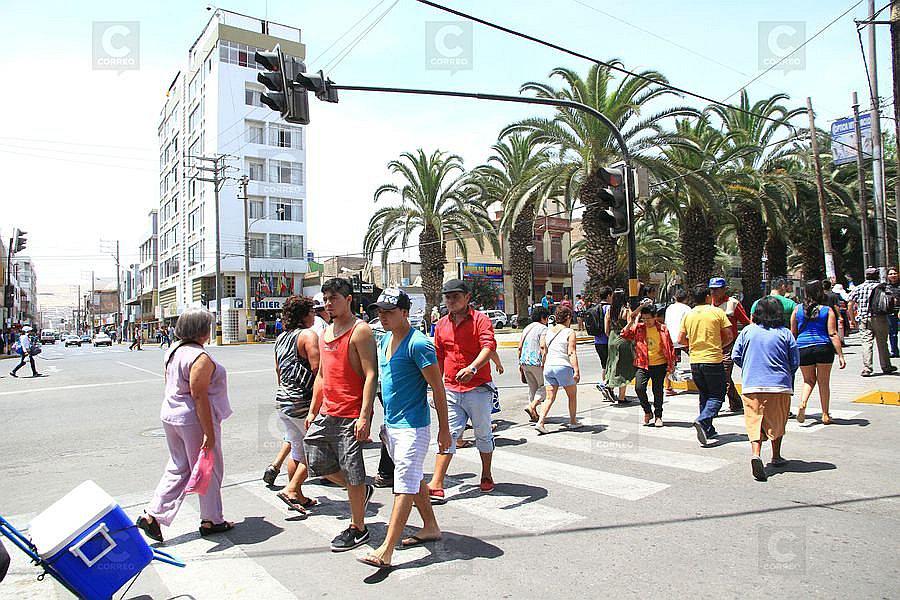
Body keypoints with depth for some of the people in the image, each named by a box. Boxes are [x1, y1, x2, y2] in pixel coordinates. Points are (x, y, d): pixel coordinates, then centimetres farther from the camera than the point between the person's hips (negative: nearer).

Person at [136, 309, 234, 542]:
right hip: (194, 420, -9)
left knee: (178, 468, 19)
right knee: (209, 470, 7)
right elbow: (199, 396, -23)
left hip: (170, 416, 9)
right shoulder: (201, 358, -21)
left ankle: (152, 515, 14)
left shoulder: (173, 351, 7)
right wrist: (209, 432, -21)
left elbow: (171, 387, 15)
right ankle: (211, 521, 20)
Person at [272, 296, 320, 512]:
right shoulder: (308, 335, -13)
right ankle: (291, 490, 3)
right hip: (302, 402, -8)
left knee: (297, 449, 17)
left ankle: (297, 496, 24)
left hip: (282, 399, 8)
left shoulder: (281, 337, 13)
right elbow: (317, 368, -21)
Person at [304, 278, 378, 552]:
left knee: (353, 472, 1)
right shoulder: (325, 333, 15)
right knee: (317, 462, 12)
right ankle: (362, 491, 33)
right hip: (326, 413, 9)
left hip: (351, 416, -8)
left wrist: (364, 416, -22)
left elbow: (371, 375, -16)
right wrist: (313, 410, 19)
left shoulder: (360, 331, -11)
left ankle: (357, 529, 19)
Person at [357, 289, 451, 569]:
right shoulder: (385, 340, 10)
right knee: (414, 479, 19)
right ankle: (430, 527, 35)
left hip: (412, 426, -9)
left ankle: (385, 551, -2)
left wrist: (444, 429, -13)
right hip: (392, 424, 9)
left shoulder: (418, 344, -18)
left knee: (404, 487, -4)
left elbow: (438, 388, -15)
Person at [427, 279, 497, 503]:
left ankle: (486, 476, 31)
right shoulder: (442, 324, 10)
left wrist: (472, 368, -38)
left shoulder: (480, 319, -7)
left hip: (478, 388, -3)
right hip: (451, 390, 4)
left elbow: (489, 346, -22)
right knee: (447, 435, -1)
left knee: (483, 434, 12)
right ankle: (436, 485, -2)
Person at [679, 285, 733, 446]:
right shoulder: (717, 312, -4)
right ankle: (703, 421, -19)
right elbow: (729, 336, -4)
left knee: (704, 395, 17)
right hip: (713, 360, -4)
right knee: (717, 395, 4)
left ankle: (708, 430, 18)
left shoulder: (688, 315, 5)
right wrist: (719, 346, 13)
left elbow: (681, 339, 5)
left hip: (695, 361, 4)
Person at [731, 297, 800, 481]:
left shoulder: (748, 331, 2)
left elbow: (735, 356, 3)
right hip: (780, 385, 1)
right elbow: (795, 361, 1)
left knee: (755, 422, 0)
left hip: (752, 385, 0)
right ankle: (776, 457, 31)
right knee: (777, 422, 19)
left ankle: (755, 454, -22)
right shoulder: (785, 333, -1)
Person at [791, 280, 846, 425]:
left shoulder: (797, 309, 3)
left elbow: (793, 333, 7)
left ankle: (802, 403, -8)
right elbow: (833, 335, -7)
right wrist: (840, 356, -5)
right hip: (823, 348, -1)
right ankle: (825, 415, 17)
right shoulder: (827, 310, -2)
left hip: (803, 348, 1)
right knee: (824, 382, 11)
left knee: (808, 380, 17)